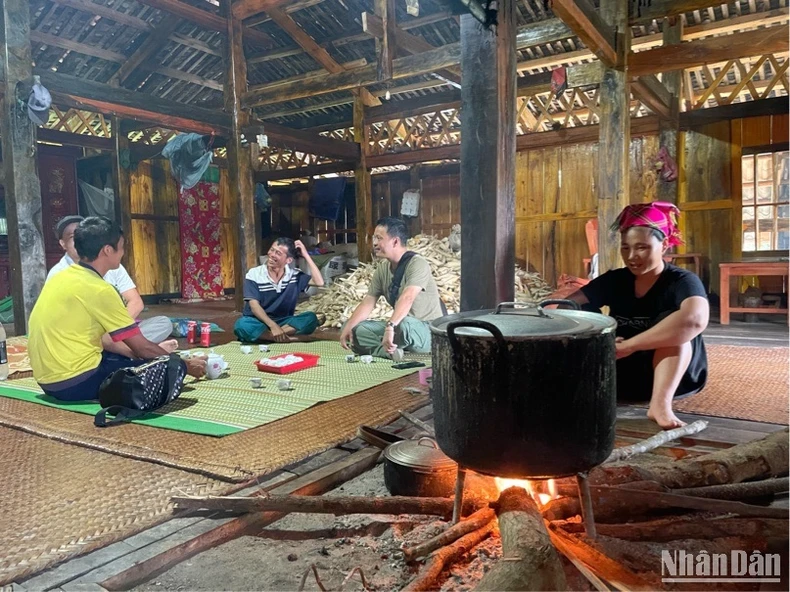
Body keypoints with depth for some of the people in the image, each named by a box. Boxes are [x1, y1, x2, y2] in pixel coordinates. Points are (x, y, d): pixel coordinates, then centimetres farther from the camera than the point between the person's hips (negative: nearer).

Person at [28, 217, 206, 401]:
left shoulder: (63, 277, 9)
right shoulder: (98, 289, -16)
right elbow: (142, 348, -10)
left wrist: (148, 353, 16)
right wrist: (184, 364, 4)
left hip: (49, 379, 9)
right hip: (76, 382, -9)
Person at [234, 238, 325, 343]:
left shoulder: (294, 274, 2)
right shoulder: (254, 274, -7)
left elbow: (319, 282, -11)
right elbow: (254, 306, -14)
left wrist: (306, 255, -10)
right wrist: (273, 326, -29)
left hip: (284, 322, 2)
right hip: (259, 322, -2)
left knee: (311, 318, -24)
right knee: (241, 325, -36)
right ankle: (286, 338, -28)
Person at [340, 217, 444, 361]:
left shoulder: (417, 264, -18)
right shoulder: (382, 268, 5)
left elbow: (407, 298, -34)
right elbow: (368, 302, 3)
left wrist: (390, 327, -46)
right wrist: (348, 327, -11)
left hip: (428, 331, -7)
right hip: (396, 327, 8)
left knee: (404, 324, -41)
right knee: (354, 330, -4)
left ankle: (381, 347, -13)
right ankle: (390, 350, -21)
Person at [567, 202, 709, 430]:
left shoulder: (682, 281, -14)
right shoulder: (614, 280, 1)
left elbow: (696, 319, -37)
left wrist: (628, 346, -39)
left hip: (676, 376, -3)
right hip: (623, 375, 4)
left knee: (673, 323, -29)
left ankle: (661, 404, -41)